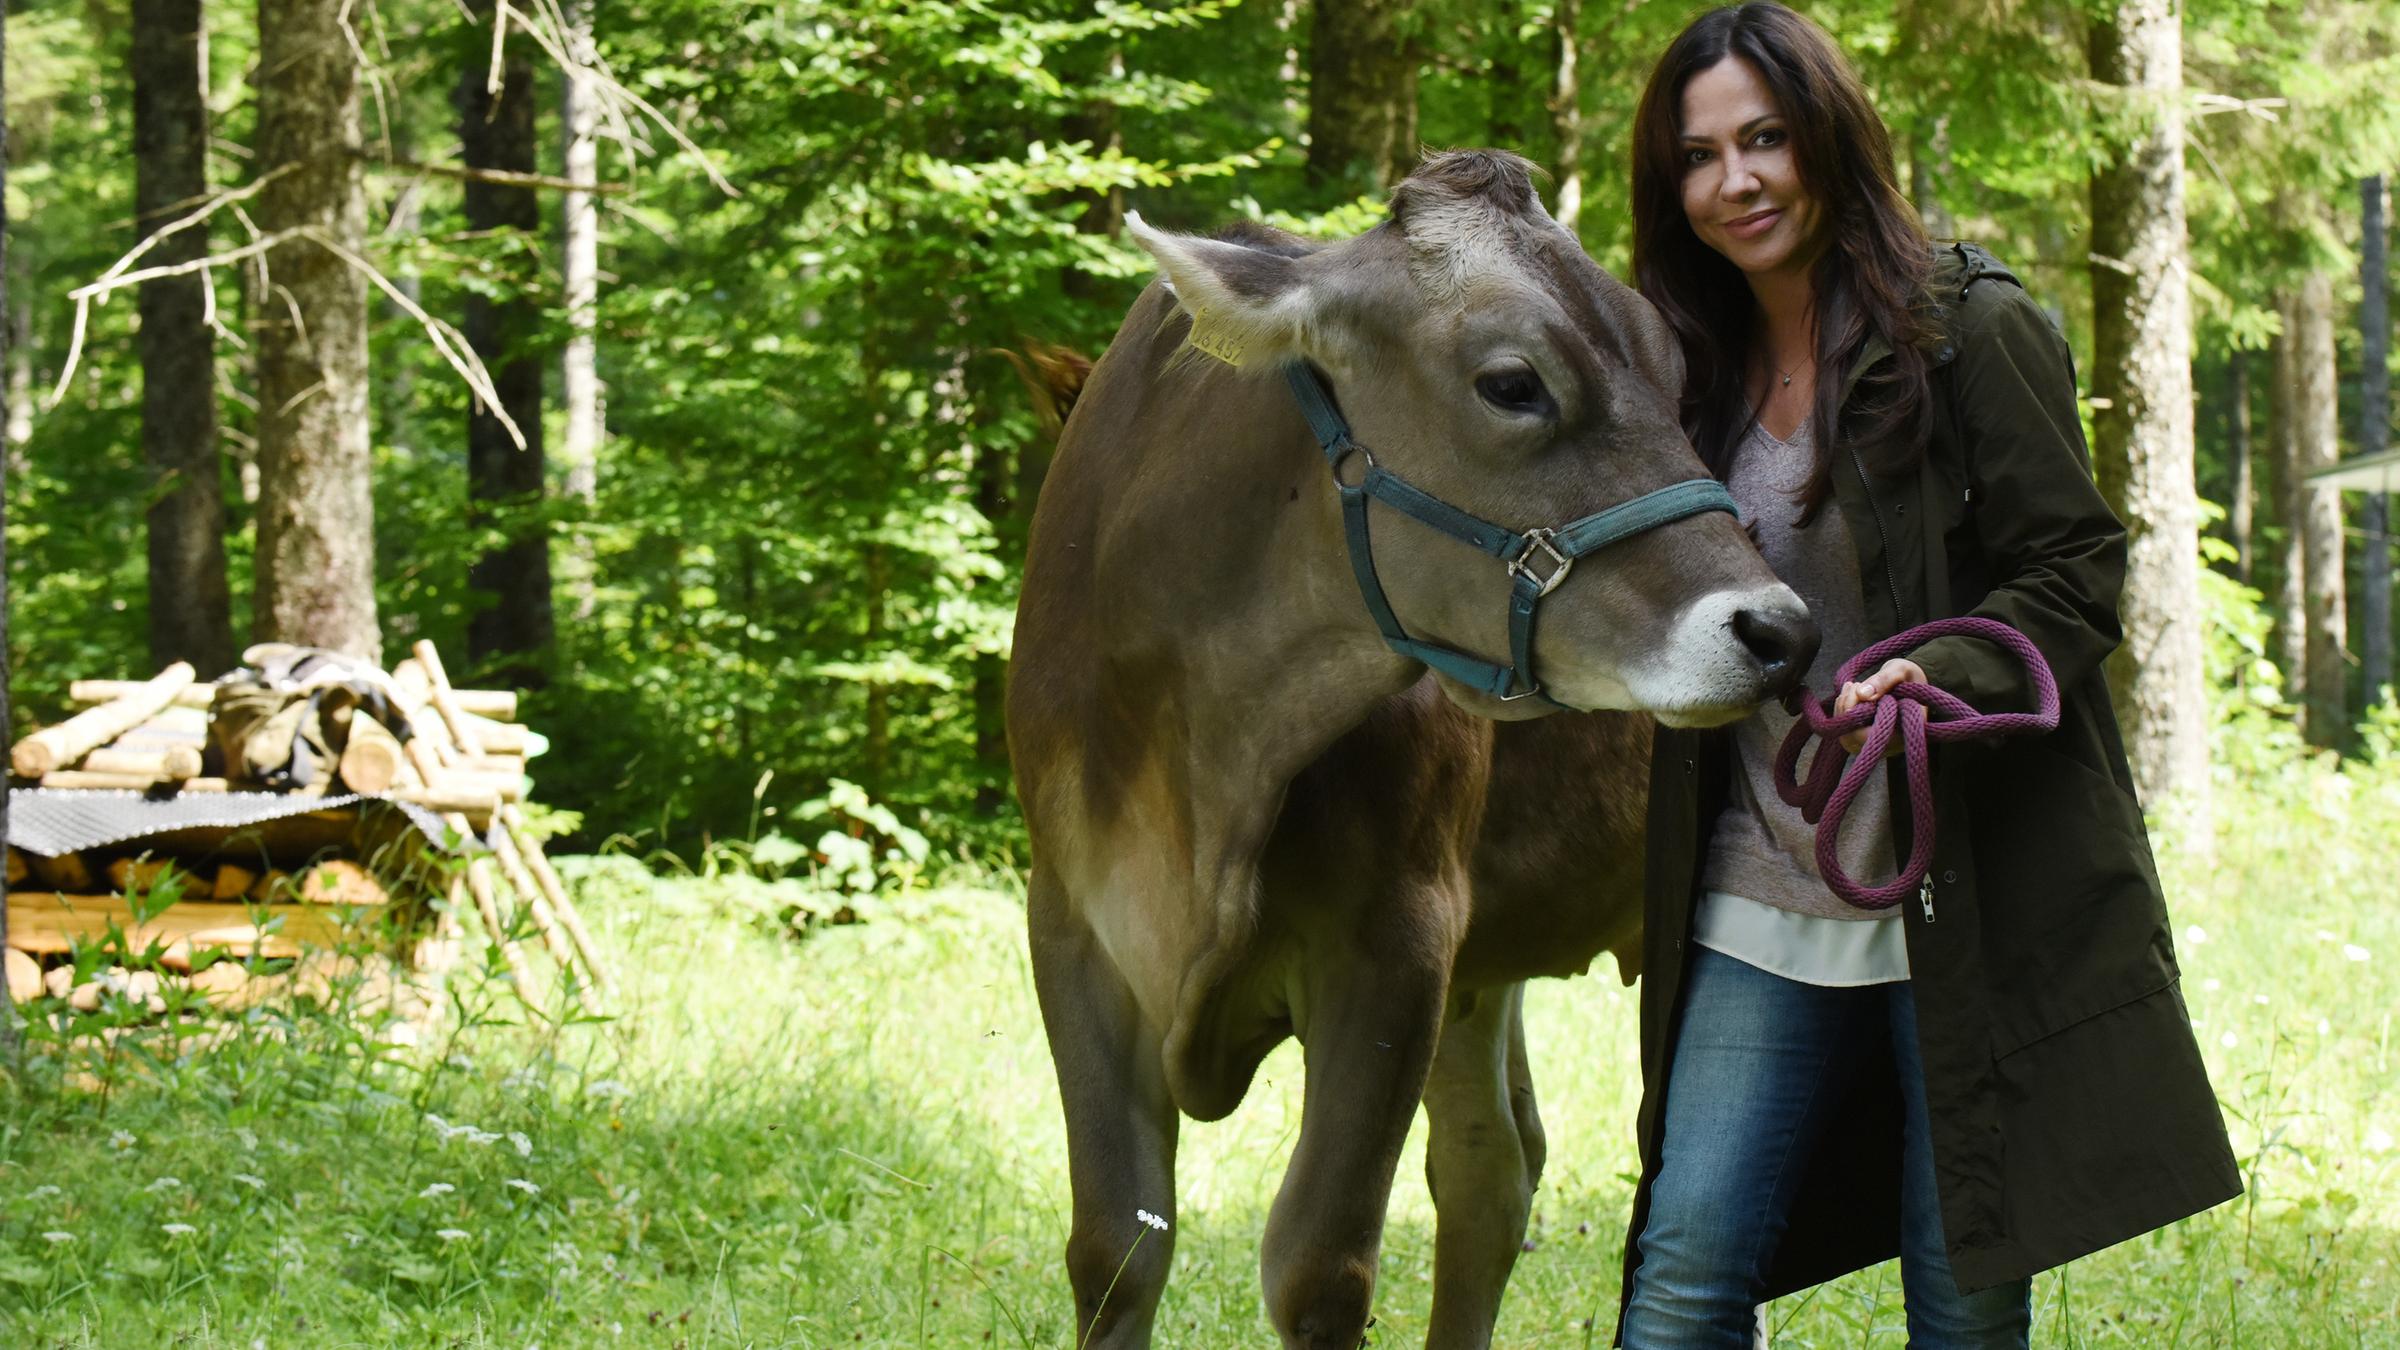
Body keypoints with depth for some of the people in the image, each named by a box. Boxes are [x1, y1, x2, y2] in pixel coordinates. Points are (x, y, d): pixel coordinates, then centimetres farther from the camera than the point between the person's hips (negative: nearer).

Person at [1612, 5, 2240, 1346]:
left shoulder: (1973, 331, -6)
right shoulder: (1696, 366, 12)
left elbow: (2078, 577, -10)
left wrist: (1941, 679, -26)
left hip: (1968, 896, -5)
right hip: (1762, 904, 5)